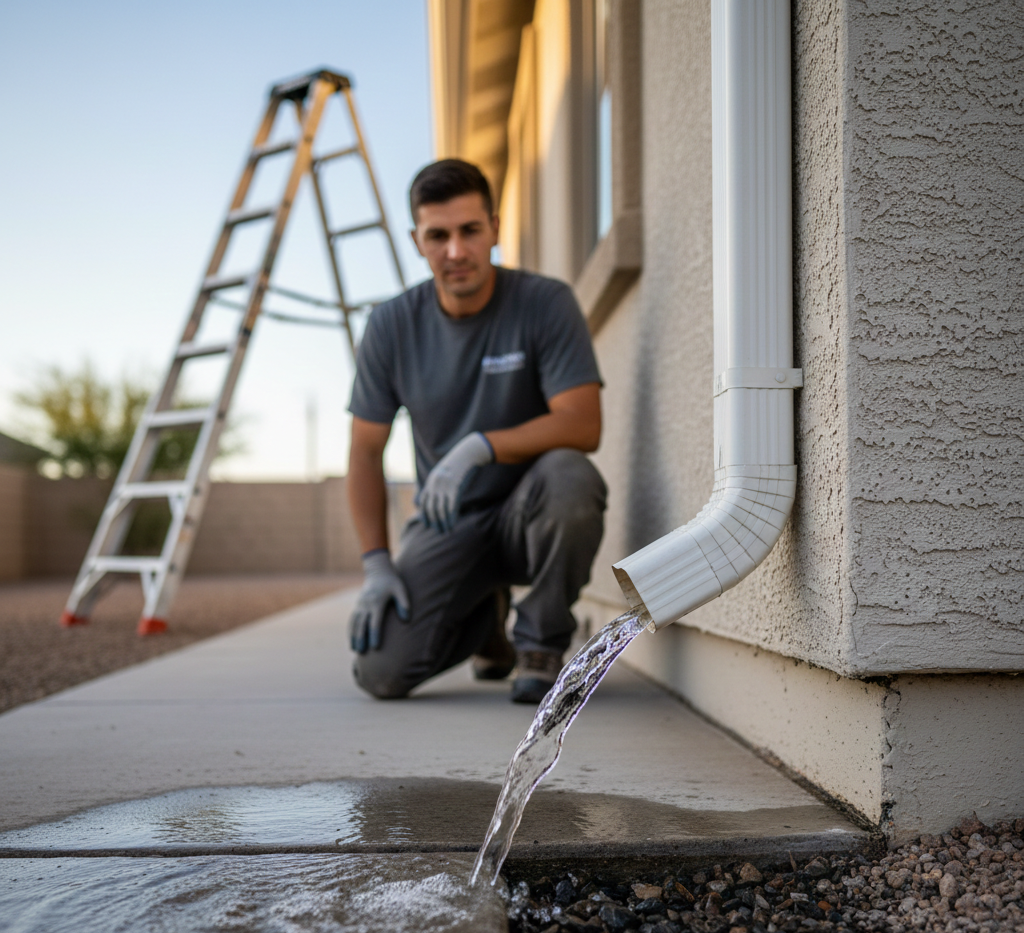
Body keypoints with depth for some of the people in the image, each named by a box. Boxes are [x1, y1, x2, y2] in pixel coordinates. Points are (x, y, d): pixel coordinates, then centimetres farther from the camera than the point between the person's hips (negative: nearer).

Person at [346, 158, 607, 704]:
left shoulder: (545, 303, -12)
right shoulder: (392, 325, -4)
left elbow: (582, 425, -21)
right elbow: (366, 451, 0)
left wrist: (480, 447, -34)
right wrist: (376, 565, -9)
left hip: (530, 514, -2)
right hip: (447, 523, 2)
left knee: (567, 475, -37)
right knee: (381, 670, -15)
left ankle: (541, 645, -11)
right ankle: (484, 621, 20)